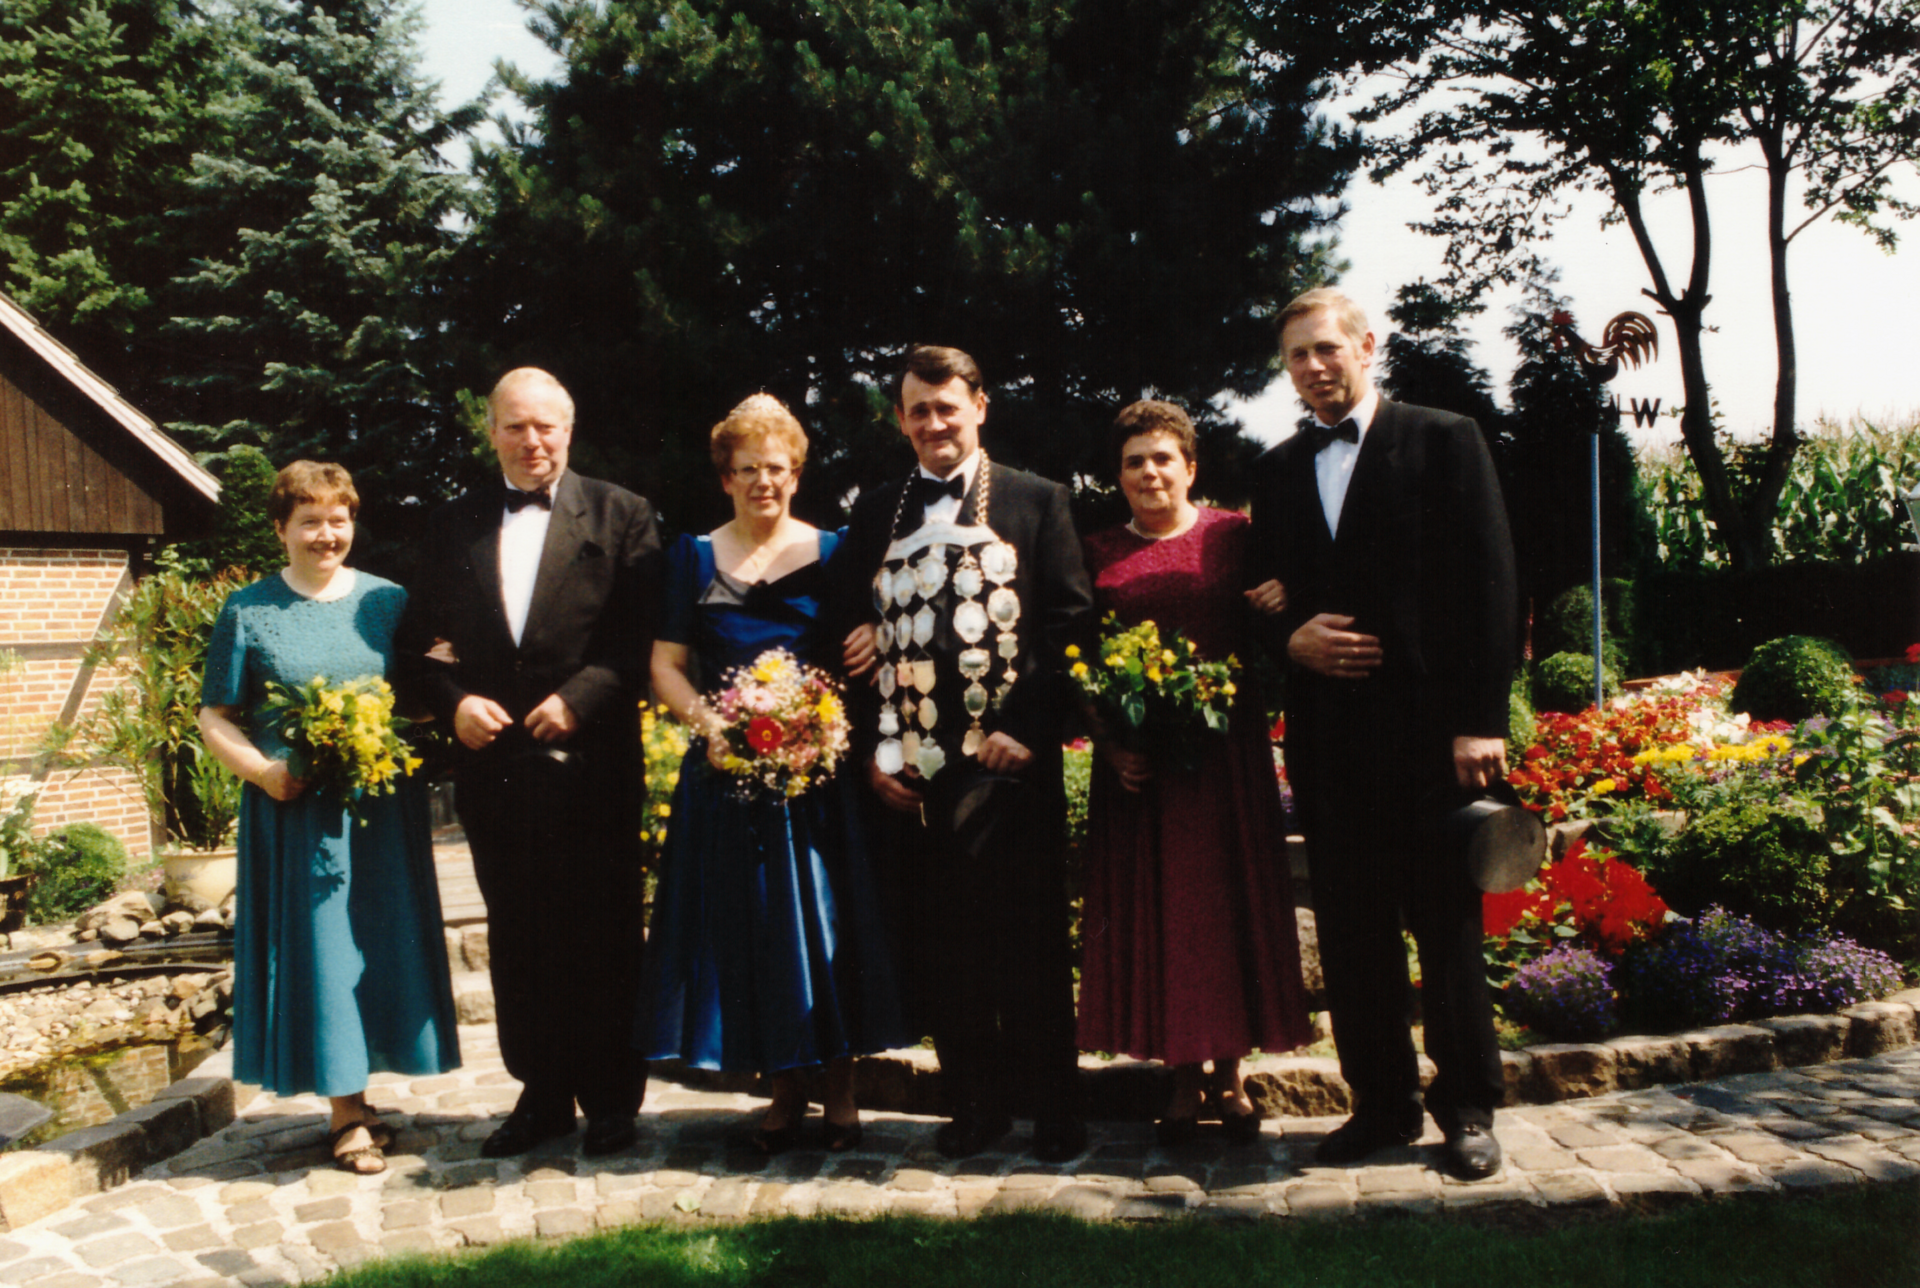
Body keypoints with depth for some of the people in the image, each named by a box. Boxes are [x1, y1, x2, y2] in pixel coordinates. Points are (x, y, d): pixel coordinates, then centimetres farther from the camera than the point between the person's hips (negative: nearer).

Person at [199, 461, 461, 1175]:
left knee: (382, 945, 6)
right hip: (296, 809, -2)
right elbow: (215, 718, 3)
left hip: (382, 812, 2)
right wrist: (261, 769, -14)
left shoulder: (388, 601, 8)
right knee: (318, 946, 2)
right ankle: (348, 1111, 12)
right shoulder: (247, 611, 3)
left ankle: (354, 1103, 22)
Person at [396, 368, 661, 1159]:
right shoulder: (453, 525, 12)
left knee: (602, 938, 4)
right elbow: (421, 641, 10)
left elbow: (645, 638, -5)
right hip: (493, 764, 4)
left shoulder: (620, 515, 2)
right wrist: (453, 702, -8)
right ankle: (542, 1093, 25)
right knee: (516, 939, 12)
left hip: (591, 763, -3)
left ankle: (611, 1100, 18)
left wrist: (580, 698, -17)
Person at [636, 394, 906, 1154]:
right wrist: (707, 722, -10)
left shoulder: (831, 553, 7)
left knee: (825, 918, 1)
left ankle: (840, 1088, 14)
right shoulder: (694, 557, 10)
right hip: (729, 768, 1)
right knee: (747, 925, 3)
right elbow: (665, 665, 7)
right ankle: (785, 1092, 17)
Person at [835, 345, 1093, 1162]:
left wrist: (1029, 728, -11)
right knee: (936, 948, 7)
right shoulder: (876, 511, 15)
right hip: (908, 766, 3)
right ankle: (976, 1103, 22)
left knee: (1029, 940, 3)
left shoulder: (1036, 502, 6)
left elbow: (1070, 620, -1)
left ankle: (1054, 1110, 17)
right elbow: (855, 632, 11)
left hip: (1007, 759, -3)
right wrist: (873, 746, 2)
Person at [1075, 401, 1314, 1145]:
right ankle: (1184, 1076, 16)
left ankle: (1230, 1072, 19)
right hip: (1135, 765, 1)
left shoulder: (1234, 537, 5)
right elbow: (1079, 663, 5)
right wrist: (1108, 741, -7)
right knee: (1153, 910, 4)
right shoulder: (1097, 554, 7)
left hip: (1226, 754, 0)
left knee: (1228, 901, 5)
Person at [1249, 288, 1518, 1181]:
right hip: (1327, 731, 4)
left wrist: (1480, 720, -11)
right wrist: (1291, 639, -5)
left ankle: (1467, 1108, 18)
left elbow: (1487, 583, -4)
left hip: (1429, 726, -4)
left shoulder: (1444, 441, 3)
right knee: (1351, 929, 8)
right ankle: (1382, 1103, 20)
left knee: (1447, 922, 4)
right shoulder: (1279, 470, 16)